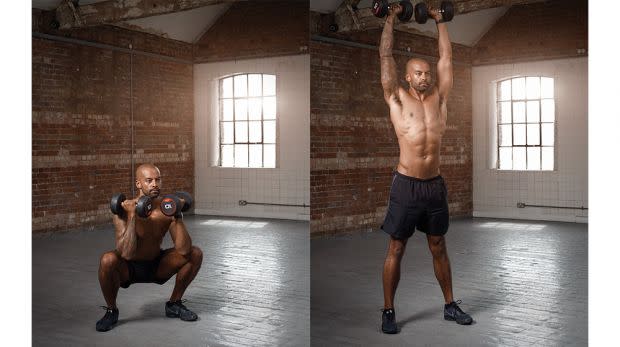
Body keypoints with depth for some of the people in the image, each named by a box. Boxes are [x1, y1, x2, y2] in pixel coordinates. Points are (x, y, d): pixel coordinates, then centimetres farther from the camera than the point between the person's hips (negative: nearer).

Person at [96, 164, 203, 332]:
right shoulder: (124, 211, -22)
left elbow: (184, 250, -20)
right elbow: (126, 254, -33)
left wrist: (177, 217, -28)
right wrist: (132, 217, -36)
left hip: (156, 266, 4)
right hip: (129, 269, -3)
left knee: (195, 254, -13)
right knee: (108, 260, -35)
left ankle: (174, 304, 6)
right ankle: (111, 310, -8)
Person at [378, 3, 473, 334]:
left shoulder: (439, 97, 10)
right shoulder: (397, 98, 1)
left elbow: (446, 57, 16)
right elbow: (385, 56, 2)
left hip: (435, 184, 4)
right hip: (406, 184, -4)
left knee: (438, 247, 15)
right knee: (396, 250, 3)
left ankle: (450, 305, 26)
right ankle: (388, 311, 12)